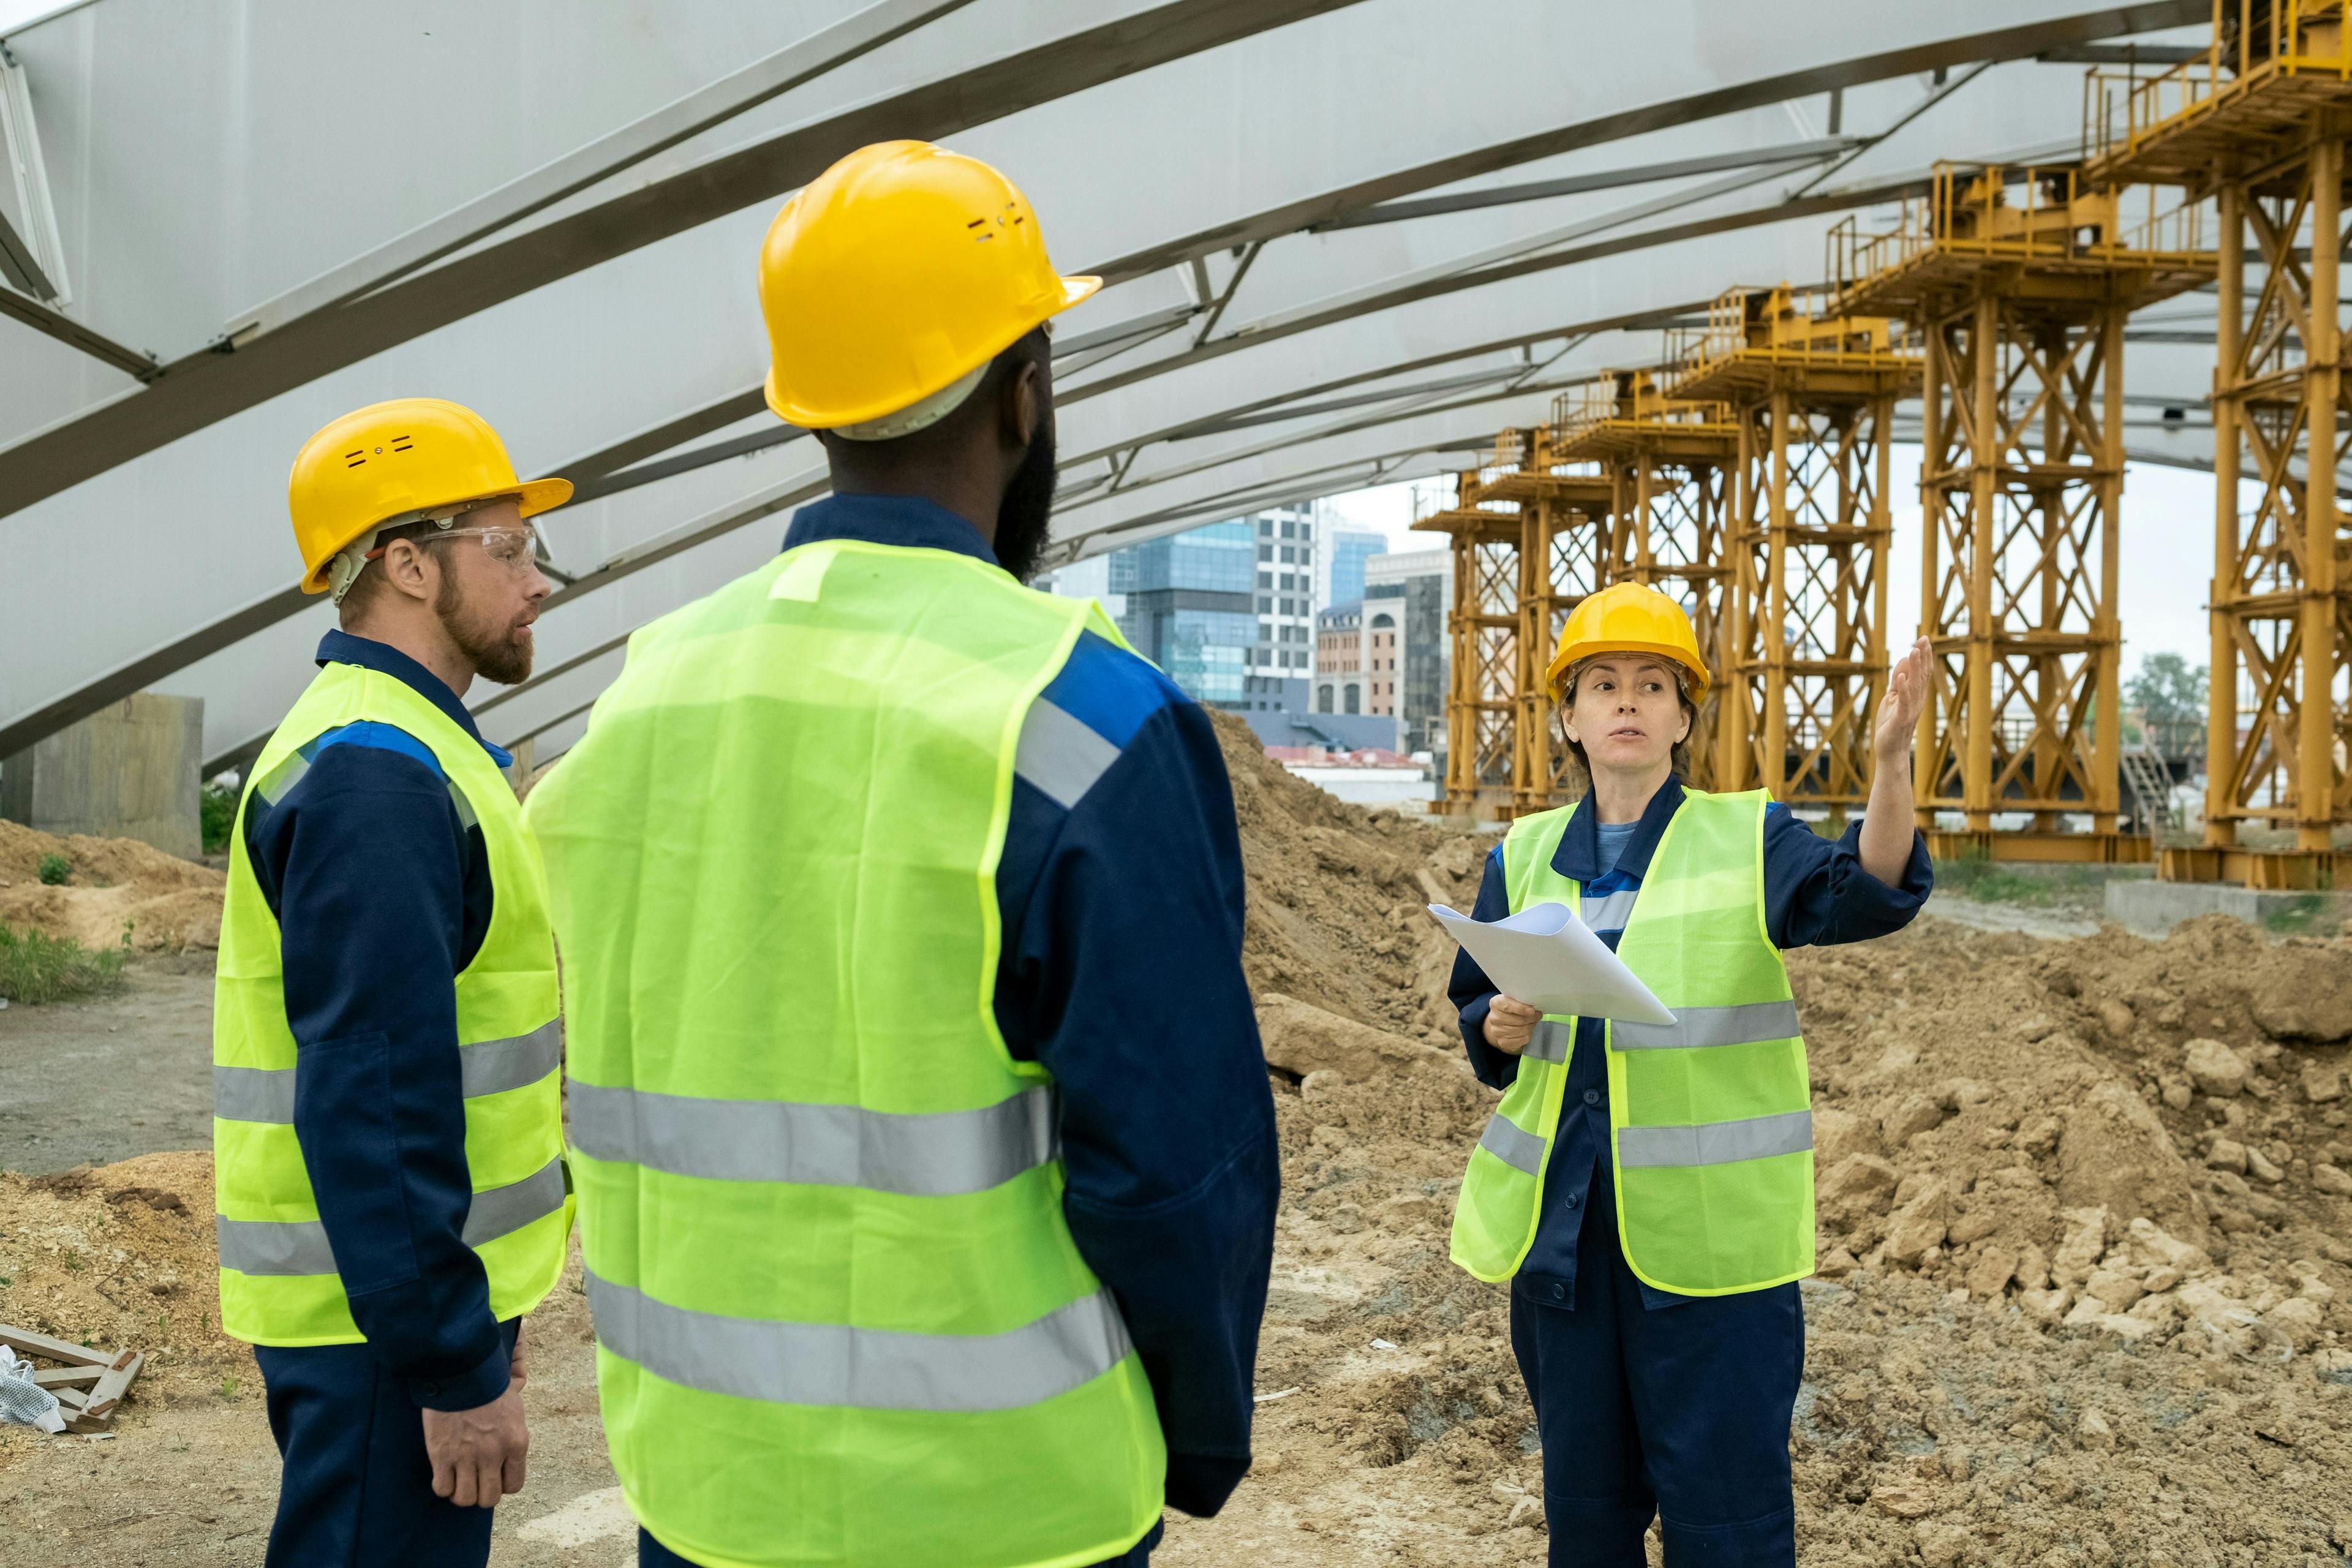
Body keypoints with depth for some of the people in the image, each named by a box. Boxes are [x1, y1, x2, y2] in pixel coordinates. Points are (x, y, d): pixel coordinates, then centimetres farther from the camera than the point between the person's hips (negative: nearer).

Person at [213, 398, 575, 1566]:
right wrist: (458, 1367, -22)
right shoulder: (374, 776, -18)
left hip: (427, 1292, 10)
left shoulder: (400, 751, 15)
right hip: (381, 1328, -10)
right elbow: (370, 1101, -25)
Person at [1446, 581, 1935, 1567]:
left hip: (1712, 1225, -3)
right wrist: (1502, 1028, -8)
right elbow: (1477, 1013, 16)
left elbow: (1863, 894, -19)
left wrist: (1891, 762, -35)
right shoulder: (1525, 856, 10)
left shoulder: (1750, 838, 0)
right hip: (1559, 1225, 4)